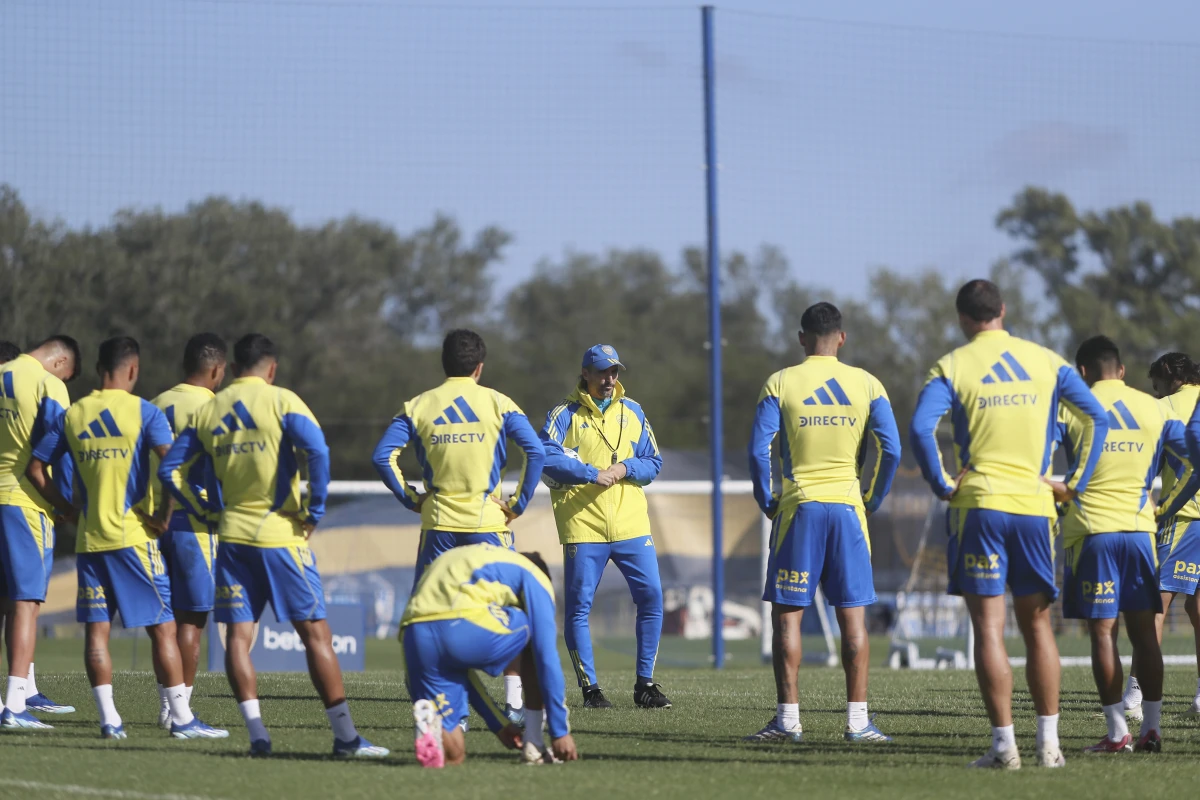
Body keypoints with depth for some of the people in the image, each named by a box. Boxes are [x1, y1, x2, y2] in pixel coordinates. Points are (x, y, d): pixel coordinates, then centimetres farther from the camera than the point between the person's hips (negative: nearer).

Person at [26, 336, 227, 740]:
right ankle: (182, 718, 0)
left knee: (96, 629, 5)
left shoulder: (71, 416, 7)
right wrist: (164, 514, -8)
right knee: (162, 626, 0)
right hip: (132, 535, -4)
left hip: (88, 539, 4)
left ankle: (109, 719, 1)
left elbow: (35, 469, 9)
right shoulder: (144, 412, -6)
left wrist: (69, 510, 13)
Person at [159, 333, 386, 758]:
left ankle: (257, 733, -5)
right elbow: (316, 449, -19)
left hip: (232, 534, 4)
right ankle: (345, 736, -1)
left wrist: (203, 509, 14)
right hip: (281, 532, -4)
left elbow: (170, 468, 9)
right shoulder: (281, 401, -5)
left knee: (238, 634, 5)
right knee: (315, 632, 0)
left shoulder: (208, 411, 9)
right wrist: (314, 509, -10)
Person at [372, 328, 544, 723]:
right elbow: (535, 451, -9)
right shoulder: (497, 403, 1)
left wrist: (410, 498, 3)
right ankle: (515, 701, 3)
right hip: (489, 521, -1)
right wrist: (519, 503, -3)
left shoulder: (419, 406, 4)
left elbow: (383, 456, -4)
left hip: (438, 521, 1)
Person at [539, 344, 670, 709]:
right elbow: (547, 456, -14)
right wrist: (592, 474, -21)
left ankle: (645, 684, 7)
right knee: (578, 607, -2)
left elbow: (653, 462, 13)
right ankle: (590, 689, 6)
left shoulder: (632, 412, 13)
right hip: (583, 528, -3)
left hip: (631, 525, 3)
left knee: (651, 597, -3)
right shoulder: (565, 415, 0)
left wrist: (626, 468, -7)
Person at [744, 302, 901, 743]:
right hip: (848, 506, 1)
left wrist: (767, 502, 5)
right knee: (853, 617, 4)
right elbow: (890, 450, -2)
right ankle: (857, 720, 2)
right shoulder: (866, 385, 5)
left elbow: (758, 450, -6)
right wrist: (872, 502, 8)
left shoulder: (779, 384, 0)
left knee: (787, 614, 4)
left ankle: (788, 718, 1)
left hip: (799, 507, -1)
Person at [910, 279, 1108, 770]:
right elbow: (1097, 418, 4)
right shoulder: (1046, 362, 9)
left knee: (989, 626, -1)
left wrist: (943, 485, -5)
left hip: (979, 507, -3)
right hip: (1035, 506, 3)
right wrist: (1076, 484, 8)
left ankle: (1004, 744, -6)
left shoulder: (951, 367, 0)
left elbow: (920, 428, -15)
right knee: (1037, 624, 12)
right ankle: (1048, 743, 9)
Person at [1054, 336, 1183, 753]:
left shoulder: (1073, 407, -1)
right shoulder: (1155, 409, 8)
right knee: (1144, 631, 8)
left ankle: (1117, 732, -4)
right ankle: (1152, 727, 6)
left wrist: (1064, 493, 2)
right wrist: (1170, 509, 16)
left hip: (1092, 531, -3)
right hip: (1140, 528, 3)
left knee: (1102, 632, -1)